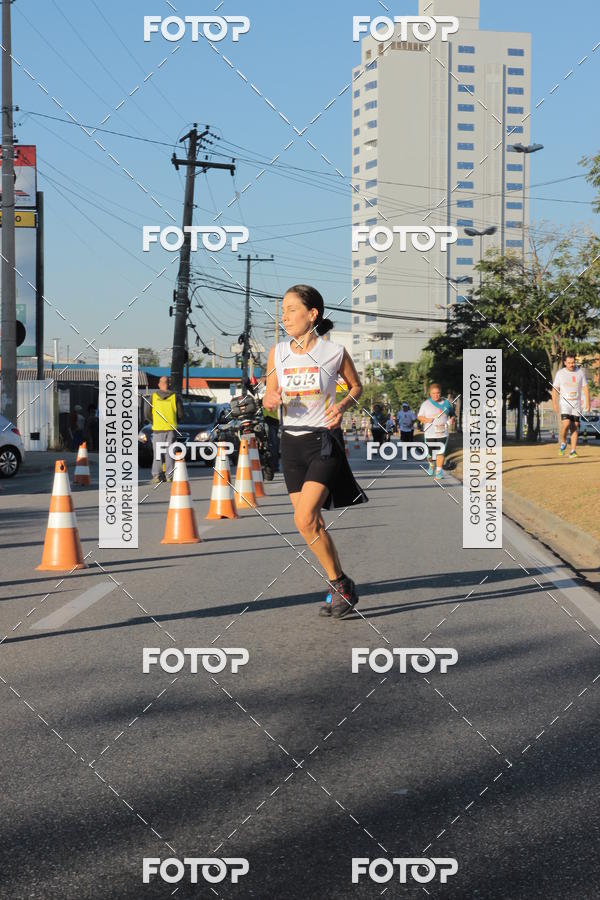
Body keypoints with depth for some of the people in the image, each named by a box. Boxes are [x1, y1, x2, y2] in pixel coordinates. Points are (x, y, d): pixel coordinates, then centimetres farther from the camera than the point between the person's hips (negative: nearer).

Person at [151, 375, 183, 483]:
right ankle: (169, 475, 2)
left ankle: (156, 475, 0)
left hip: (157, 429, 0)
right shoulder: (175, 397, -1)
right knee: (170, 452, 4)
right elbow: (180, 414, 1)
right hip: (171, 429, 0)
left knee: (157, 452, 7)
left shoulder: (153, 397, 0)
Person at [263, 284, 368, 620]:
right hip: (292, 442, 5)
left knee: (305, 519, -17)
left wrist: (342, 405, -11)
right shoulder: (278, 353, 3)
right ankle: (341, 588, 23)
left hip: (324, 441, -5)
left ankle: (341, 585, -1)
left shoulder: (334, 352, -8)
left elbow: (357, 386, 8)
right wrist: (271, 400, -11)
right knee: (312, 524, 7)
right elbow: (270, 397, 12)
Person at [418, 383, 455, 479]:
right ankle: (431, 465, 36)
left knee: (441, 452, -6)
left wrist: (452, 419, -3)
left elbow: (452, 413, 19)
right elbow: (419, 416, 4)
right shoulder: (425, 404, 1)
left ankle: (439, 471, 1)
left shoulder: (446, 403, 6)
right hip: (429, 434, 0)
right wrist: (426, 420, -15)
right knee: (430, 452, 7)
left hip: (442, 433, 0)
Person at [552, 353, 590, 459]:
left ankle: (573, 450, 1)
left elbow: (585, 388, 5)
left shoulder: (580, 372, 4)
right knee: (566, 423, -19)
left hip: (577, 403, 2)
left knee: (575, 426, -2)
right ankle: (563, 443, 6)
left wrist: (587, 403, -3)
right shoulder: (560, 373, 0)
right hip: (565, 403, -2)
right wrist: (554, 404, -8)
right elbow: (555, 389, 1)